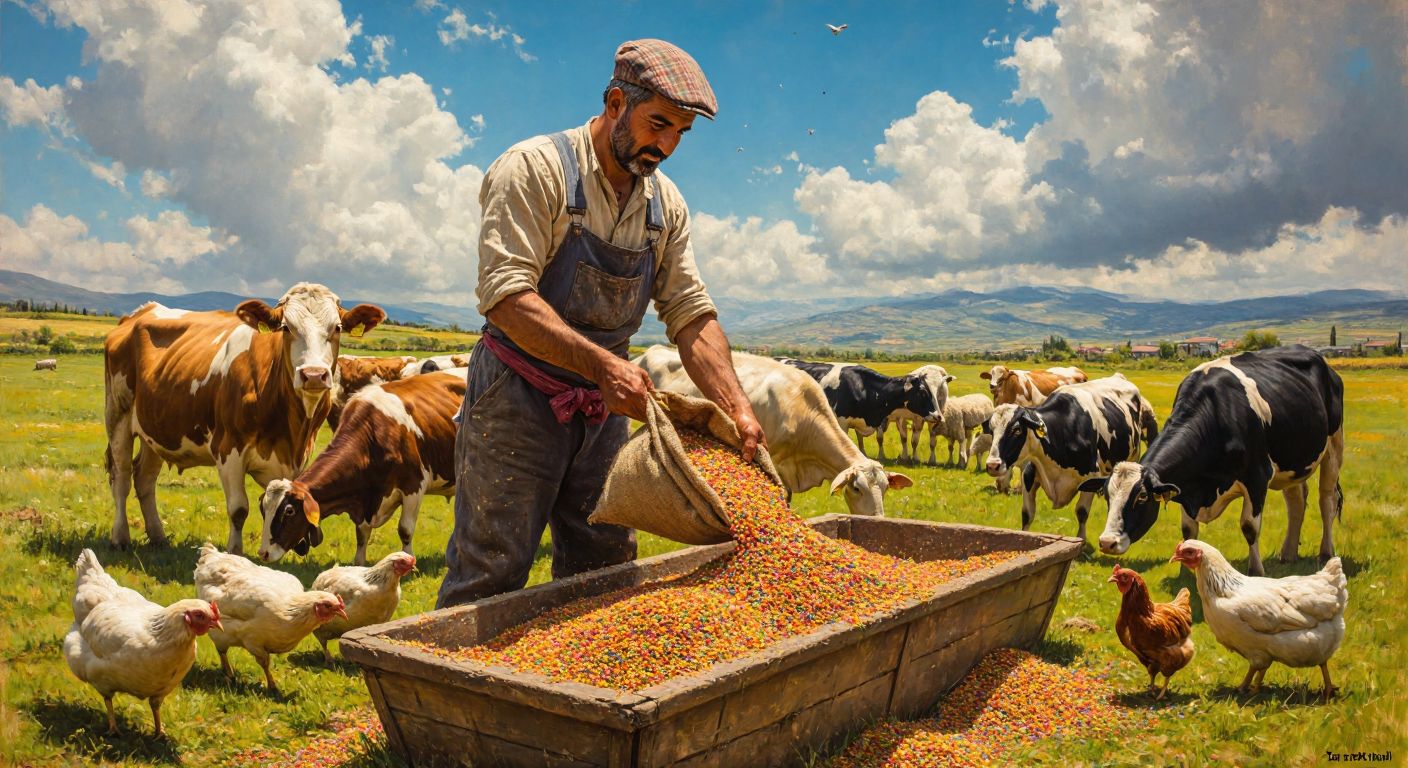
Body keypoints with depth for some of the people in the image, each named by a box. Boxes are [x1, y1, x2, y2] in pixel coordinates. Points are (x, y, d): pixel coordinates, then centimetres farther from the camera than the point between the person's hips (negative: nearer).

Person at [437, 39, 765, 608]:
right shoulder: (536, 168, -13)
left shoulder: (665, 204, 6)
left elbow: (691, 313, 3)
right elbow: (506, 293, -23)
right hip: (518, 398, -6)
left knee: (605, 573, 13)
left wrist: (737, 410, -11)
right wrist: (602, 363, -34)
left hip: (605, 409, 6)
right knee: (490, 575, -2)